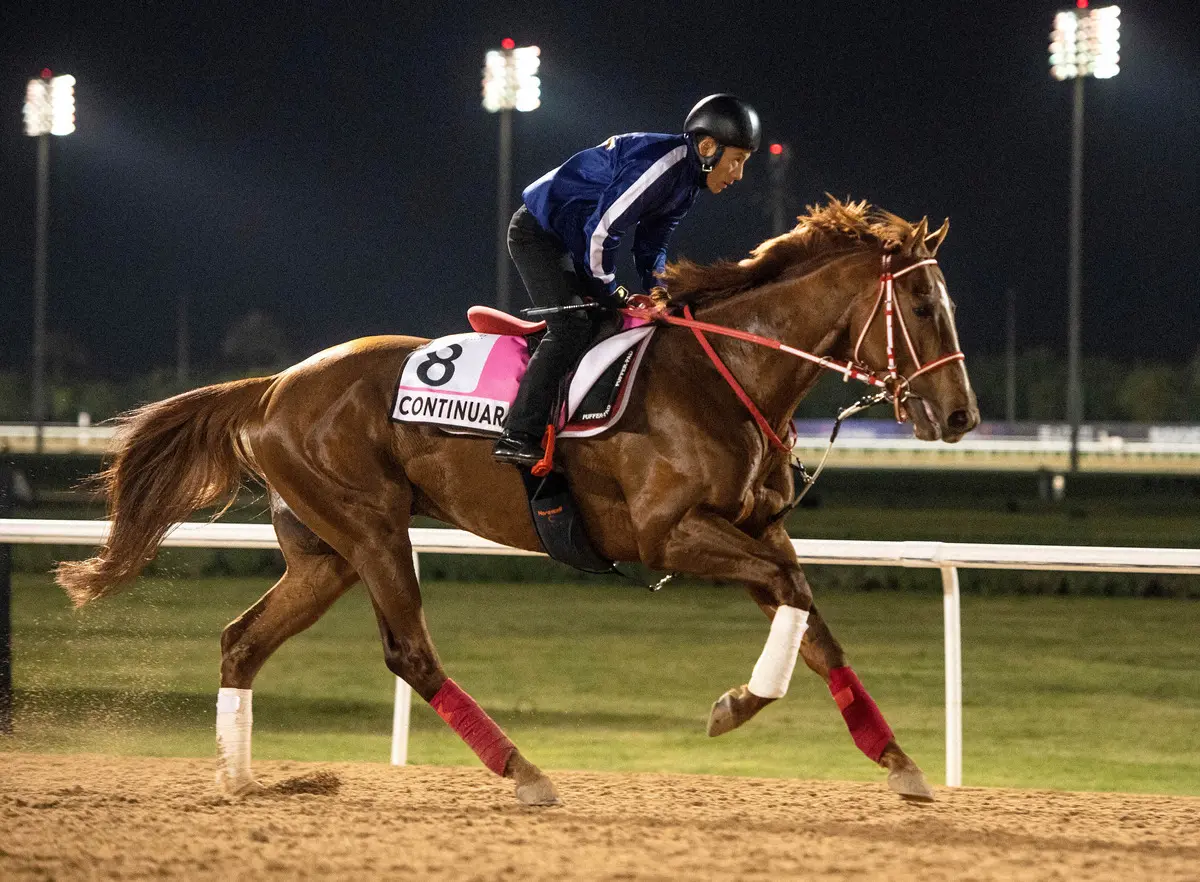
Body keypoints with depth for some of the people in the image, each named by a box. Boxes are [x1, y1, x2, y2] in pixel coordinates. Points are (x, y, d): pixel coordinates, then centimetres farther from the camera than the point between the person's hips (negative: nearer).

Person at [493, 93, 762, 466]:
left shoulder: (686, 182, 5)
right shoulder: (663, 163, -27)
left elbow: (650, 247, 12)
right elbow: (602, 230, -27)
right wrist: (608, 292, -14)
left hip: (569, 238, 11)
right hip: (538, 230, -11)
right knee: (571, 328, -20)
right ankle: (518, 437, -25)